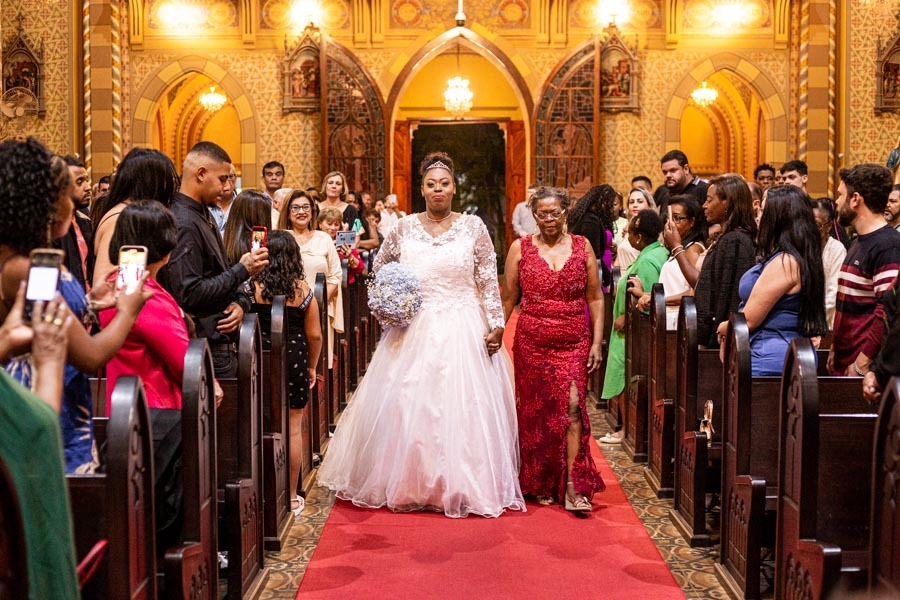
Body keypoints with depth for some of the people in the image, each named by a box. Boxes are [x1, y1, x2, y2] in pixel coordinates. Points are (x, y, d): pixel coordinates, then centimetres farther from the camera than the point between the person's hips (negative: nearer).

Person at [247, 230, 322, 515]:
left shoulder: (253, 286, -7)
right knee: (292, 429, 8)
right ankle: (290, 497, 16)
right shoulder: (302, 289, -5)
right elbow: (314, 335, -2)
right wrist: (312, 366, 13)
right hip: (294, 361, 0)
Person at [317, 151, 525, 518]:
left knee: (462, 408, 0)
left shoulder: (473, 226, 1)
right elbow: (379, 266, 19)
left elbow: (489, 281, 1)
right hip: (414, 331, 2)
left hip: (463, 330, -1)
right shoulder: (405, 228, 5)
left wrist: (496, 324, -5)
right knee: (408, 405, 4)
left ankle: (463, 486, 13)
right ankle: (408, 484, 18)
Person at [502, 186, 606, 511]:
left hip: (574, 343, 0)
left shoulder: (582, 246, 6)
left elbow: (595, 298, 6)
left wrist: (597, 343, 0)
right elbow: (508, 299, 7)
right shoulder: (520, 248, 4)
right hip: (531, 342, 0)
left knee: (572, 407, -12)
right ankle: (540, 484, 22)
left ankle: (573, 487, -7)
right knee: (534, 412, 6)